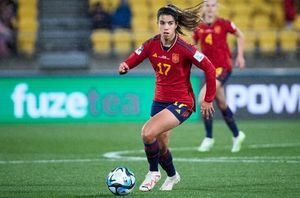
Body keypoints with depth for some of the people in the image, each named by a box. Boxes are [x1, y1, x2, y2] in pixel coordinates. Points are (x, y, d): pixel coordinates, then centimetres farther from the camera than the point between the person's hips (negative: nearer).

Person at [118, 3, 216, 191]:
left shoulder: (184, 48, -19)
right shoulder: (151, 45, -5)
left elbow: (210, 69, -14)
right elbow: (131, 61, 0)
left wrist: (208, 99, -9)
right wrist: (124, 67, -26)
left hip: (182, 103, -6)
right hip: (160, 100, 6)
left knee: (148, 133, -25)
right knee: (160, 147, 14)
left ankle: (153, 172, 0)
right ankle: (172, 175, 45)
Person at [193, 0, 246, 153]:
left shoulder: (224, 24, -7)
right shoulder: (198, 27, 3)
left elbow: (240, 35, 7)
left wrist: (240, 56, 3)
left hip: (223, 67, -5)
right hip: (209, 69, 5)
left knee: (203, 97, -21)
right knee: (221, 104, 13)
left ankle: (209, 138, -10)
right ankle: (237, 135, 33)